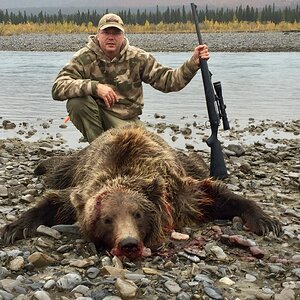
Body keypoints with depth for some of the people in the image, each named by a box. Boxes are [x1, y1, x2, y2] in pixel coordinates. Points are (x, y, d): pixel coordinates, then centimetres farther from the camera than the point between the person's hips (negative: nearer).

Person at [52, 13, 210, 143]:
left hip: (127, 120, 1)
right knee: (77, 101, -31)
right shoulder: (84, 57, -12)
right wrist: (94, 87, -37)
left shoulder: (137, 58, -4)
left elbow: (167, 80, -5)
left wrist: (193, 63, -20)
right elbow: (58, 88, -23)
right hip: (93, 116, -1)